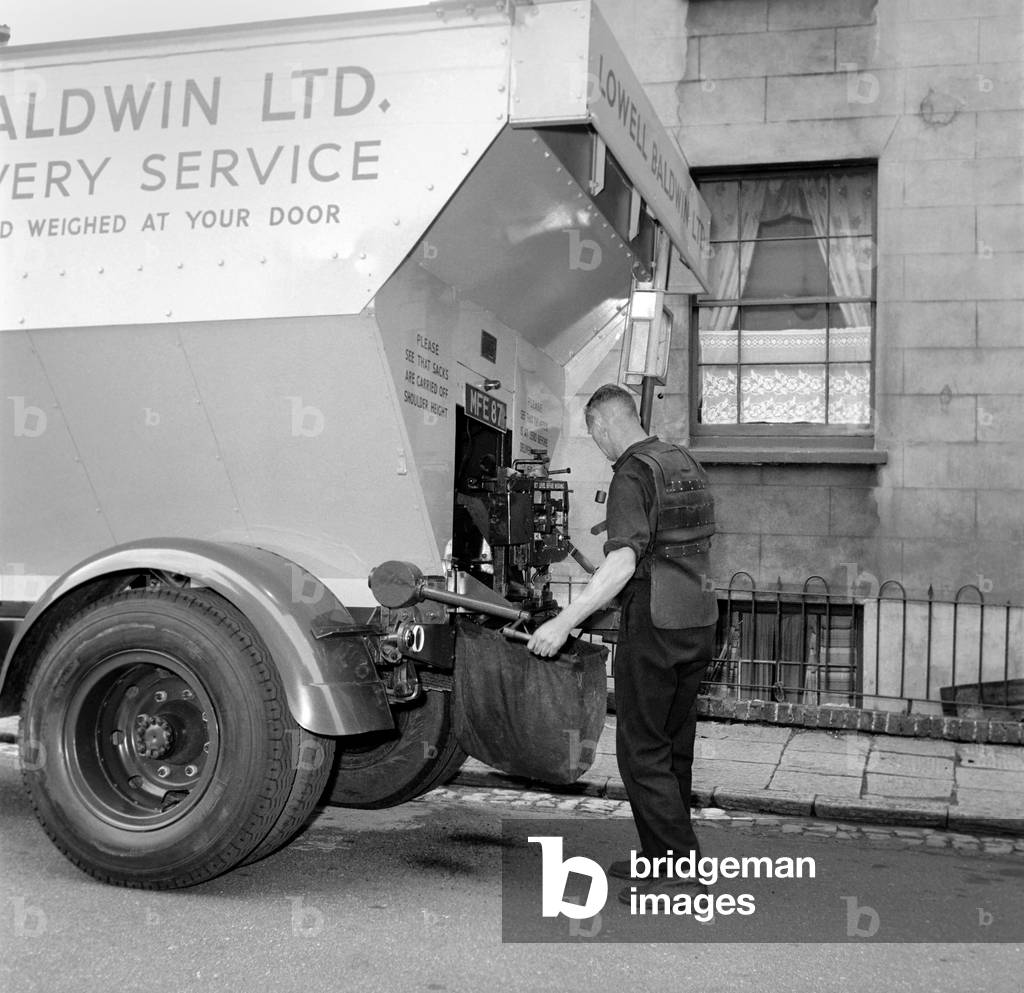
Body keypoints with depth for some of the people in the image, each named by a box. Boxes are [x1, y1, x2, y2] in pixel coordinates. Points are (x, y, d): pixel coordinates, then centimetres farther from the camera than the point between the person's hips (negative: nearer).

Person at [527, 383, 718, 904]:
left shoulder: (633, 474, -14)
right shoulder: (687, 462, 12)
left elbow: (623, 563, -27)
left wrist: (566, 621, -31)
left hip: (654, 625, -9)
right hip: (700, 621, 9)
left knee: (642, 750, 0)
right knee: (674, 746, 15)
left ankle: (676, 858, 2)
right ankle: (659, 854, 24)